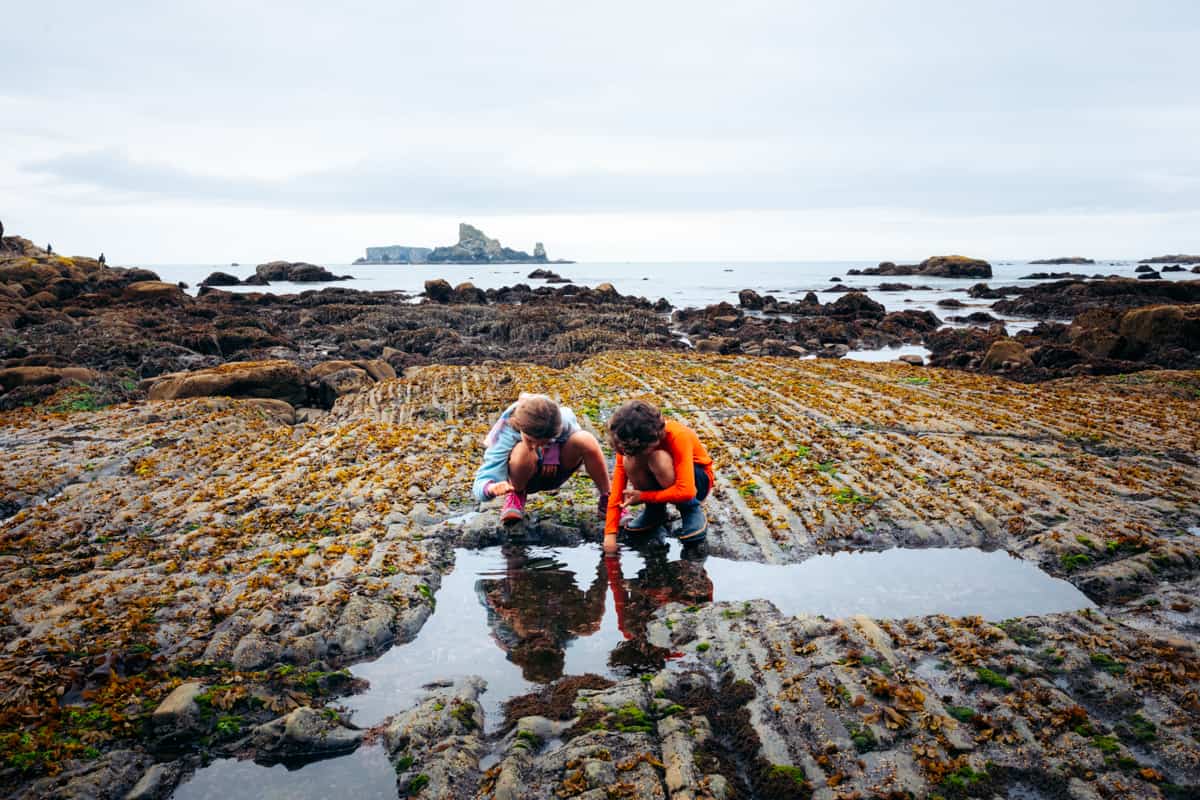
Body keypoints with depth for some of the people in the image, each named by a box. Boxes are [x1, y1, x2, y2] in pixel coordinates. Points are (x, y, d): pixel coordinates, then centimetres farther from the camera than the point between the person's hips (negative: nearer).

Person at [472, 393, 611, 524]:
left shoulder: (563, 419, -29)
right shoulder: (505, 435, -35)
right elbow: (480, 487, -39)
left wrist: (553, 449, -22)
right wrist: (492, 488, -64)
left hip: (554, 470, 2)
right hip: (523, 476, -2)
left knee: (586, 440, -29)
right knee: (523, 451, -39)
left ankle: (606, 500, -11)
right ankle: (516, 495, -7)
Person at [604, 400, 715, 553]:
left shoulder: (678, 437, -34)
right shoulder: (630, 443, -20)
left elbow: (686, 491, -38)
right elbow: (618, 487, -19)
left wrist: (643, 496, -29)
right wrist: (610, 533, -26)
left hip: (697, 479, -4)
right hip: (660, 481, 4)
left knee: (659, 459, -35)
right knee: (630, 462, -27)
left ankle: (691, 511, -14)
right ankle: (655, 510, -2)